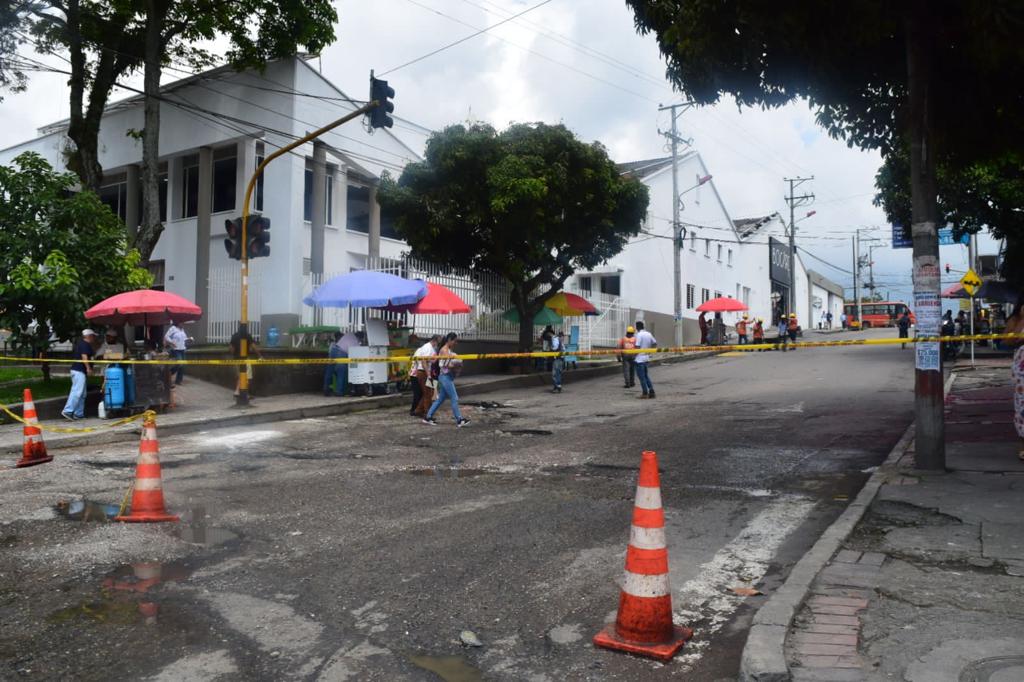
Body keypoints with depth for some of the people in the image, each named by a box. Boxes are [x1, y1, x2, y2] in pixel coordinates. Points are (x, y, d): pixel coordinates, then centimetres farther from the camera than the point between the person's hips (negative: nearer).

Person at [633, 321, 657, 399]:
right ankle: (651, 392, 13)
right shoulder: (649, 334, 8)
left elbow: (637, 347, -19)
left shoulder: (639, 335, -15)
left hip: (640, 358, -8)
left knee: (641, 377, 0)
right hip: (646, 358, 8)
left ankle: (645, 394, 2)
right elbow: (655, 344, 13)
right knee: (646, 375, 17)